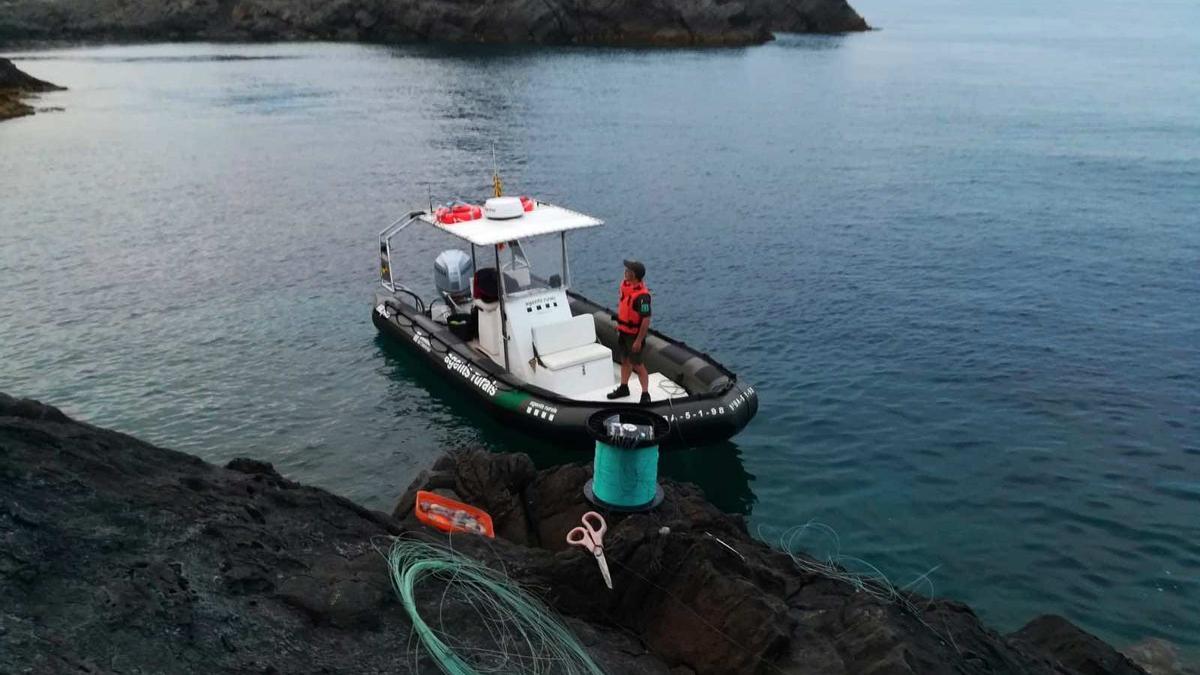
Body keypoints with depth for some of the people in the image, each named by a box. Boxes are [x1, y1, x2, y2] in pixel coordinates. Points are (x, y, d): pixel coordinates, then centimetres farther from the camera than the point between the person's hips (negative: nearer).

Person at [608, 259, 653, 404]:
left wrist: (639, 340, -25)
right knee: (624, 360, 21)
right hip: (623, 331, 8)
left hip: (634, 334, -8)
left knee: (637, 365, 1)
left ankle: (645, 394, 13)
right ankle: (623, 388, 37)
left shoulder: (642, 295, -29)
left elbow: (646, 320, -27)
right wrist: (618, 324, 20)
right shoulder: (625, 285, -2)